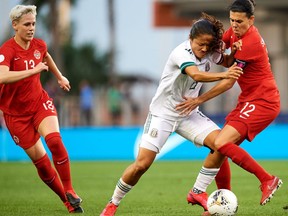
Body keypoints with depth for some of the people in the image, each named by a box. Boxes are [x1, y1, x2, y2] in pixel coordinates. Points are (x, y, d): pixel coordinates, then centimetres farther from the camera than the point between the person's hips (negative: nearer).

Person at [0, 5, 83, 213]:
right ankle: (67, 202, 13)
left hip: (40, 102, 3)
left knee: (54, 139, -25)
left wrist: (60, 77, 36)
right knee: (40, 160, -2)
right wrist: (33, 71, -44)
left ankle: (70, 191, -14)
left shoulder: (39, 45, -2)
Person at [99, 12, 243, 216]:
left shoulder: (209, 53, -4)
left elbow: (226, 61, 14)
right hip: (163, 113, -6)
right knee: (142, 164, -12)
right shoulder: (181, 53, -25)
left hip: (188, 113, 6)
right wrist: (224, 75, -56)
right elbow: (197, 75, -43)